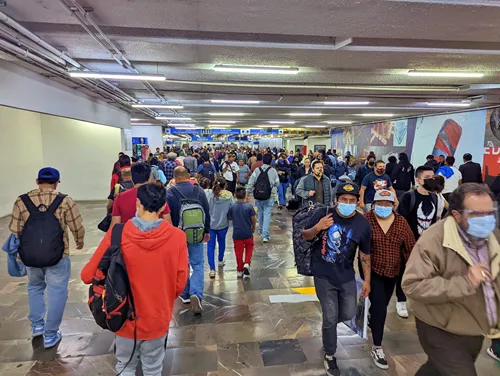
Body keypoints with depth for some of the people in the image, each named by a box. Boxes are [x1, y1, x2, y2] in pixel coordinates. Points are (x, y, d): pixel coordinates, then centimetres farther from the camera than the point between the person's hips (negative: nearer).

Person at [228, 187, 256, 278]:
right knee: (249, 249, 20)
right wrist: (253, 228, 11)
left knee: (238, 251, 12)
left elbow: (229, 218, 4)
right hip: (248, 233, -1)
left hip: (237, 234, 1)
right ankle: (247, 263, 0)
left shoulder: (232, 207, -8)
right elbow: (253, 220, -6)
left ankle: (239, 271, 21)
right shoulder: (249, 206, -12)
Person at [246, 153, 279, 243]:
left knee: (260, 213, 19)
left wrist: (247, 193, 4)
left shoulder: (257, 170, -4)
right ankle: (265, 235, -7)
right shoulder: (273, 171, -8)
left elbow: (250, 183, -5)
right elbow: (277, 183, 0)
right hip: (270, 197, -2)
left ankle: (261, 231, 36)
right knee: (267, 215, -2)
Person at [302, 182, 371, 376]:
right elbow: (305, 236, -3)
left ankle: (328, 324, 48)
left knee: (348, 314, 13)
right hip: (324, 276, -2)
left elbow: (365, 254, 0)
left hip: (346, 276, 3)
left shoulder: (363, 224, -11)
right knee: (331, 318, 2)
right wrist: (317, 228, -25)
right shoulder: (322, 213, -15)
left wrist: (367, 280, 3)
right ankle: (330, 356, 29)